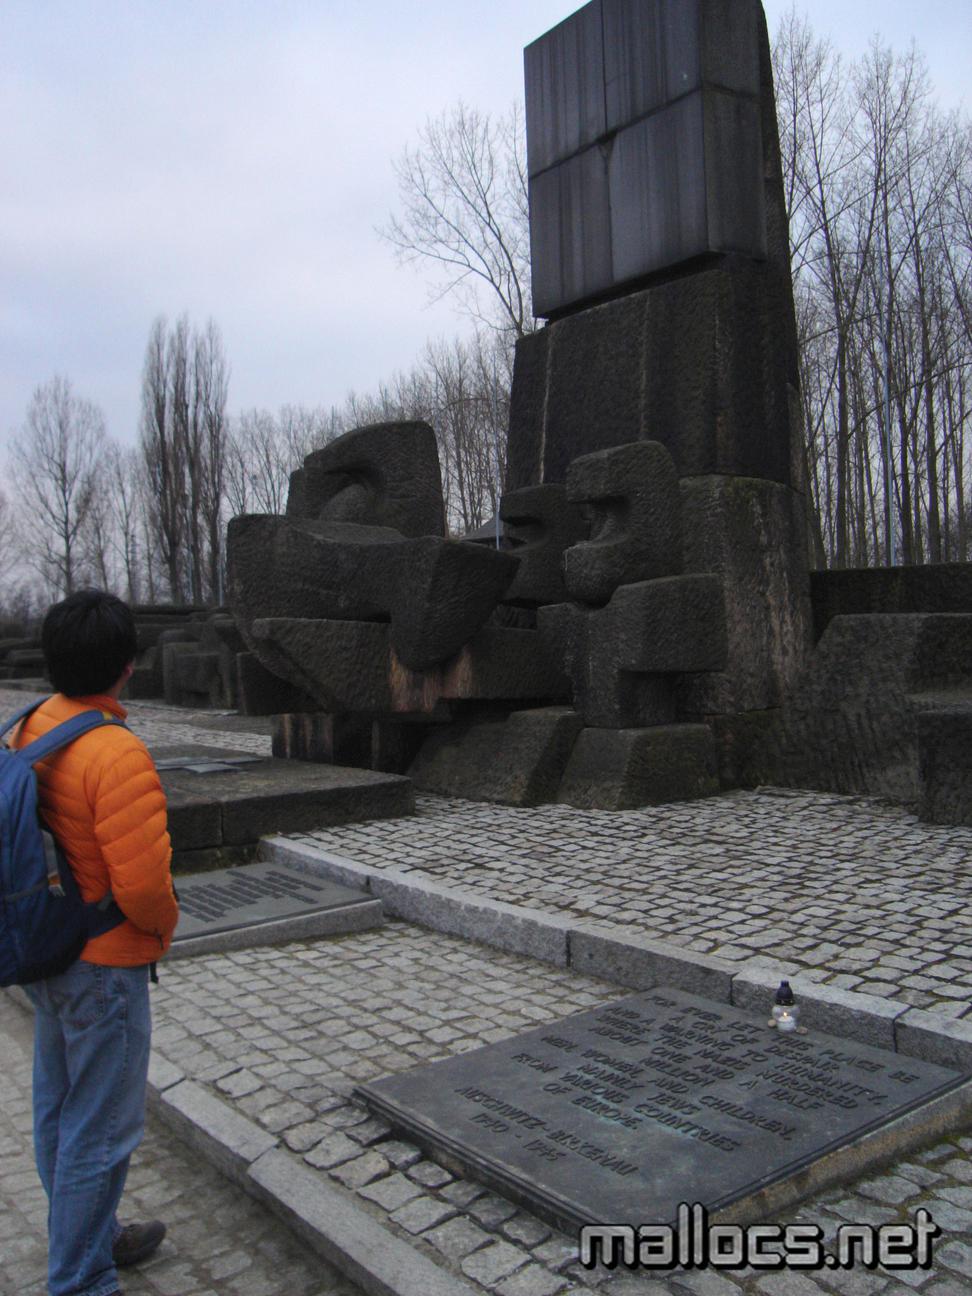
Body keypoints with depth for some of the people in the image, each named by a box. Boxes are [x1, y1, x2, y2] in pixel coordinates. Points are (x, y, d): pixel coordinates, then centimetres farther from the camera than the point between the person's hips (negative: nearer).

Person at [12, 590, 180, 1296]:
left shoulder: (31, 729, -1)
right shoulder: (117, 753, -28)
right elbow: (141, 882, -28)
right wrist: (166, 922, -7)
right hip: (105, 965, -9)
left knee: (58, 1108, 22)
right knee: (101, 1127, 7)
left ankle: (86, 1237, 43)